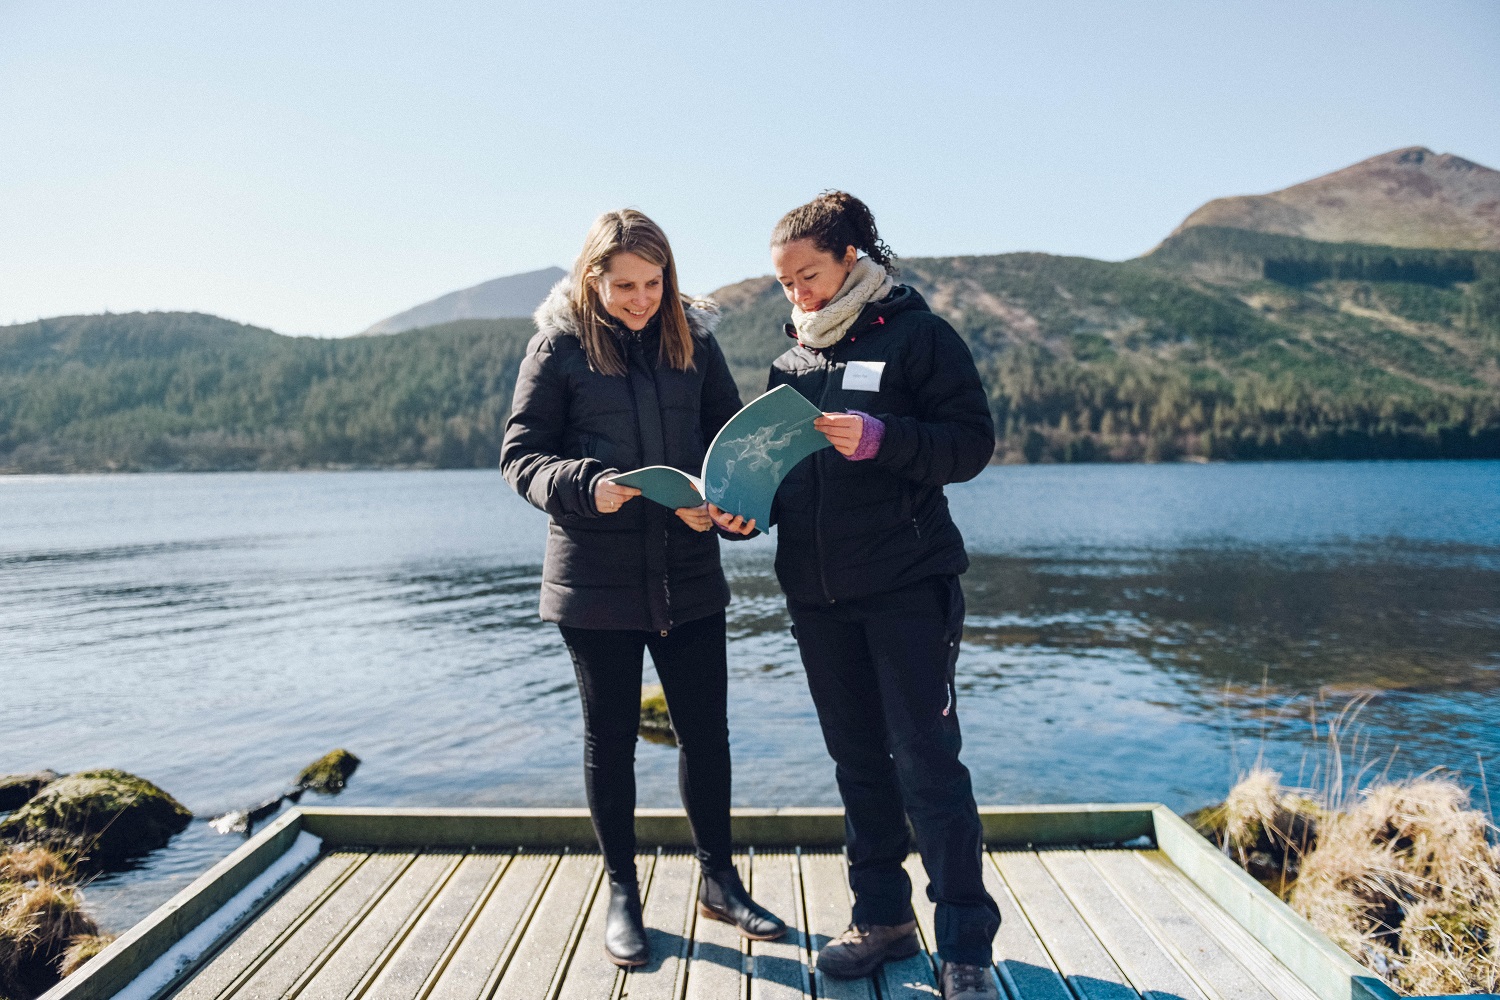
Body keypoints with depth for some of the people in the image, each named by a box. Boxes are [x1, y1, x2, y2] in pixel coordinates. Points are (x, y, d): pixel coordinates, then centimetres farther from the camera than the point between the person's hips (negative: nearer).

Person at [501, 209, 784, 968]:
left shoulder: (693, 339, 5)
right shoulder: (560, 345, -2)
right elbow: (519, 454, -2)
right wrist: (587, 486, -21)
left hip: (689, 576, 3)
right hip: (596, 580, -2)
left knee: (705, 730, 10)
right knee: (610, 738, 11)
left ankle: (718, 879, 31)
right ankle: (622, 892, 29)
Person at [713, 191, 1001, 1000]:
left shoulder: (916, 334, -4)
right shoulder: (792, 355, 14)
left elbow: (972, 442, -9)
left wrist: (881, 439, -23)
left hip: (907, 584, -6)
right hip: (816, 592, 6)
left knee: (927, 761, -3)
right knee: (858, 758, 14)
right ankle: (883, 916, 28)